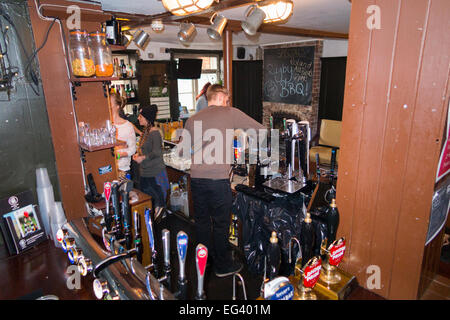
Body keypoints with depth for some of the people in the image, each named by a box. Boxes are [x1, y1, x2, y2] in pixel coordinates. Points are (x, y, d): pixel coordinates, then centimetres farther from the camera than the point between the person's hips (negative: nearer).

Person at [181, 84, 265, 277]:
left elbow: (181, 152, 16)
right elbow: (261, 130, 5)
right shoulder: (231, 113, 0)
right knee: (221, 223, 10)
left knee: (201, 220, 20)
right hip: (218, 179, -4)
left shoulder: (192, 120, 12)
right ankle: (223, 266, 26)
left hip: (196, 178, 5)